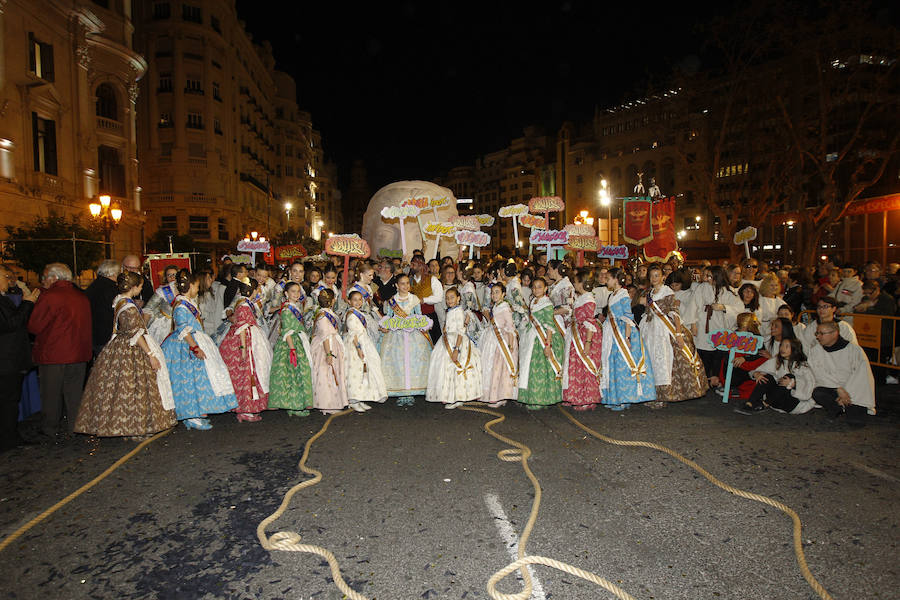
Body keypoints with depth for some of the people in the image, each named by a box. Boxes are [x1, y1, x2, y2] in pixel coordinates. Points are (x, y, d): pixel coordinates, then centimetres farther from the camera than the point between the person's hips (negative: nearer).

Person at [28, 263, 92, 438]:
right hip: (79, 352, 5)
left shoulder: (49, 297, -15)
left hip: (52, 354, -5)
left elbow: (34, 327, -11)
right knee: (74, 391, 14)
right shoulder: (82, 296, 4)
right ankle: (75, 427, 21)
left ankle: (51, 430, 22)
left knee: (51, 393, 10)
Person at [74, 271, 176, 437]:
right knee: (132, 389, -1)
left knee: (115, 388, 13)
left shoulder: (119, 300, 6)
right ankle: (133, 428, 8)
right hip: (130, 352, -10)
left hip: (119, 347, 10)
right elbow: (136, 334, -21)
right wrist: (151, 355, -18)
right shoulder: (129, 307, -21)